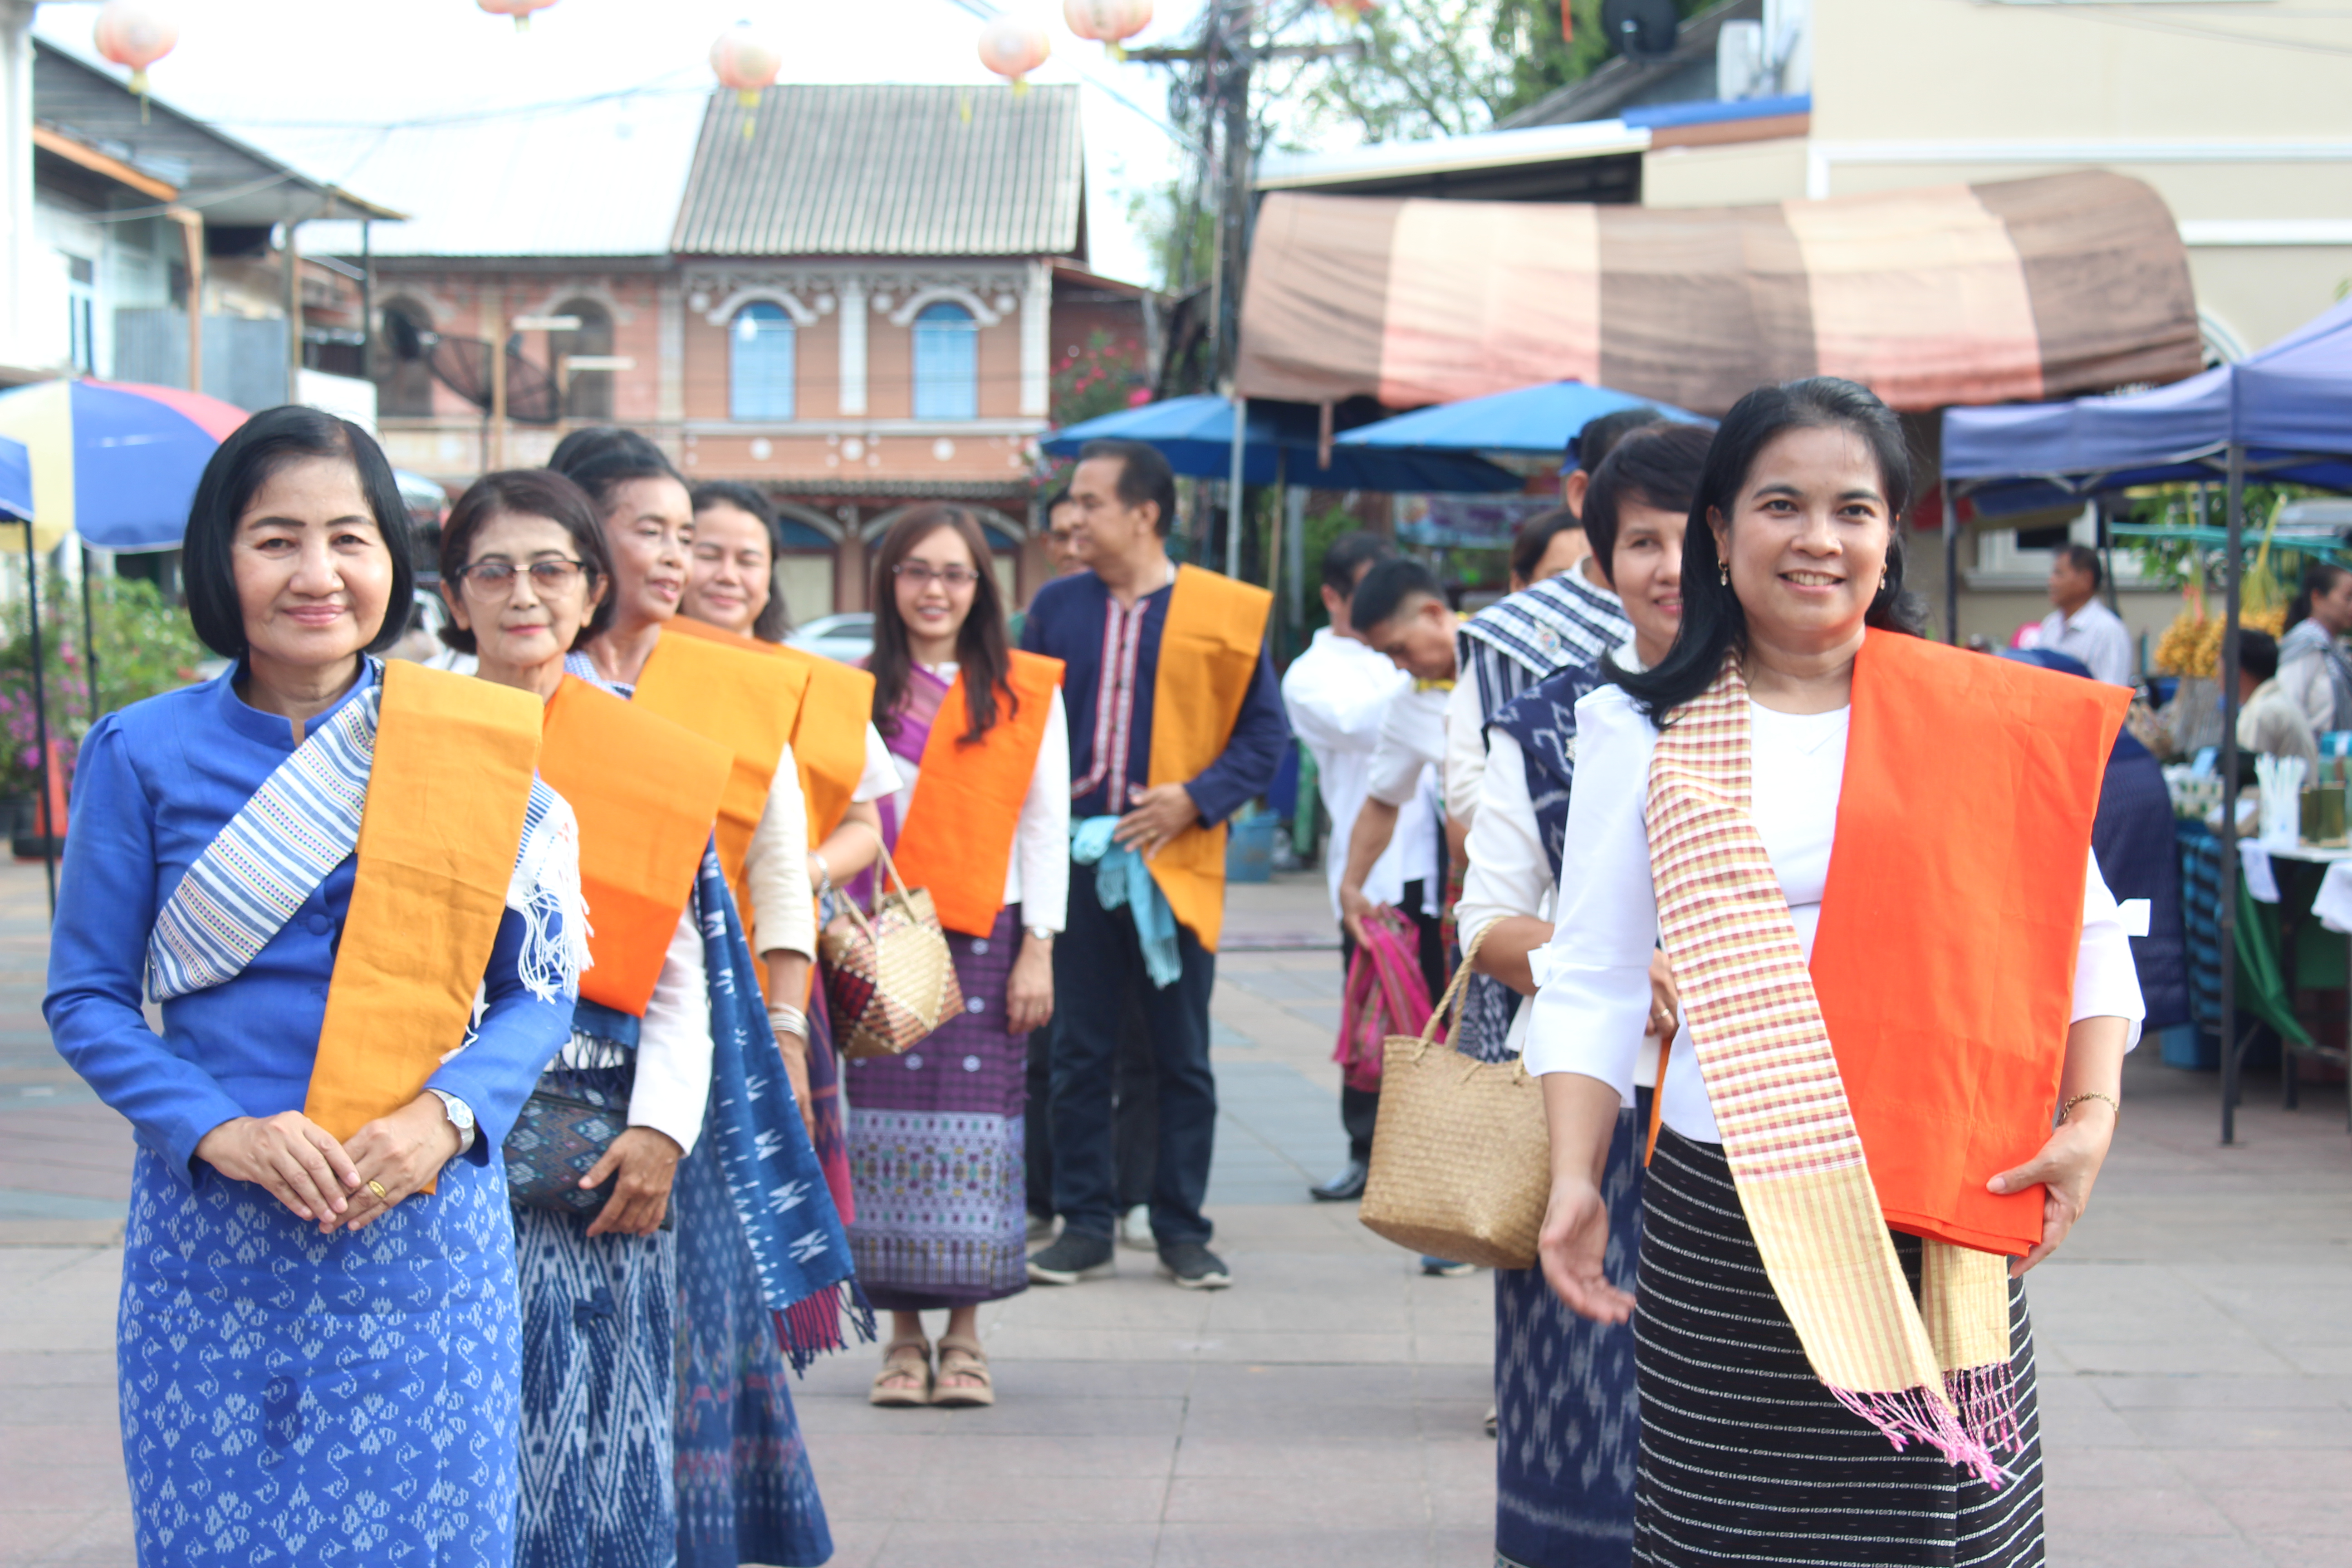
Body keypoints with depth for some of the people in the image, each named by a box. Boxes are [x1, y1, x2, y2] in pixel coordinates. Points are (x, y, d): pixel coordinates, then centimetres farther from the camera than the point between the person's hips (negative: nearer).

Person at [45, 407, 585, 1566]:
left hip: (424, 1229, 0)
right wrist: (217, 1130, -14)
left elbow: (540, 982, 4)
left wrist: (448, 1114, -14)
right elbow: (86, 995, 2)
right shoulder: (141, 754, 0)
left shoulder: (477, 749, 1)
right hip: (209, 1233, 0)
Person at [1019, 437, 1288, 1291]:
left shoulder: (1226, 612, -1)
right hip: (1075, 859, 2)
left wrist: (1197, 800, -12)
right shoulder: (1057, 607, 7)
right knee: (1078, 1052, 6)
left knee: (1182, 1059, 5)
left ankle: (1182, 1229, 16)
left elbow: (1264, 731, 1)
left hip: (1174, 863, -2)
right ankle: (1083, 1225, 16)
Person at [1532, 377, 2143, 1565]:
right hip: (1724, 1215, 0)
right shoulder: (1646, 734, 5)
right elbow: (1592, 980, 4)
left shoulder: (1993, 721, 5)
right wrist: (1574, 1181, -5)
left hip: (1950, 1212, 0)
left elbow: (2082, 939, 10)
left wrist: (2089, 1118, -3)